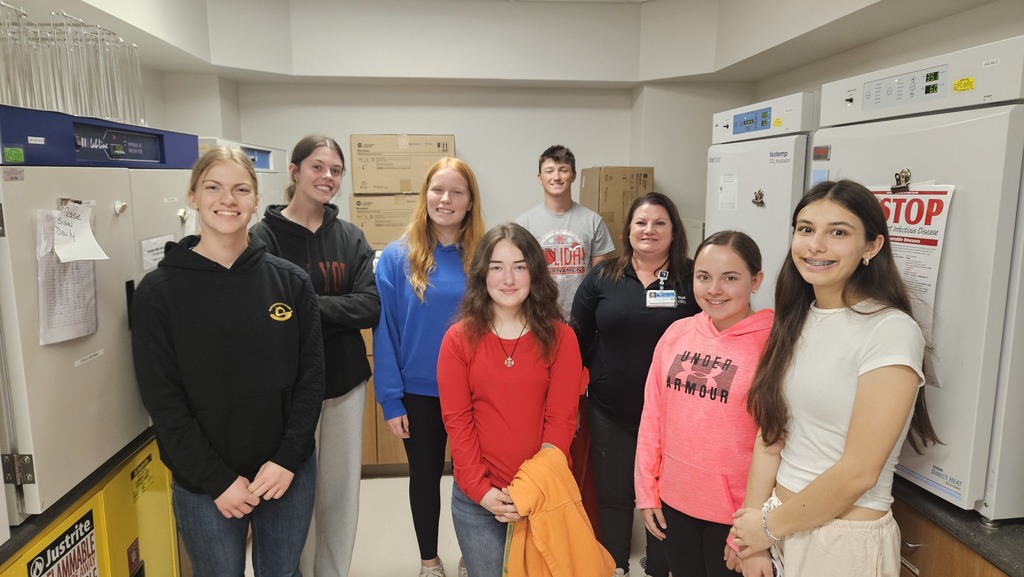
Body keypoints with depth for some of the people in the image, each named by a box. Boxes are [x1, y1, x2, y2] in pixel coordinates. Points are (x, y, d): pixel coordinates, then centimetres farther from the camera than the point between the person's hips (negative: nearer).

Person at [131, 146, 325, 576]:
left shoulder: (291, 281, -3)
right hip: (203, 483, -2)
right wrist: (217, 479, -12)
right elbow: (163, 401, -8)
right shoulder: (159, 291, -8)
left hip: (289, 472, 2)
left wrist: (288, 459, -10)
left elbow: (311, 377, -2)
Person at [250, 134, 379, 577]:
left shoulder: (351, 237, 4)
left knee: (342, 491, 15)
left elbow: (371, 307, -6)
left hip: (346, 383, 4)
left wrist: (310, 306, -17)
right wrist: (338, 310, -19)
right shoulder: (265, 236, -7)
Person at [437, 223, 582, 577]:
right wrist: (481, 489, -12)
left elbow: (561, 418, -6)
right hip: (476, 496, 0)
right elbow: (456, 419, -5)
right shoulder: (459, 338, -5)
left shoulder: (560, 337, -5)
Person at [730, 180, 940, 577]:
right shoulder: (796, 320, 2)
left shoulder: (891, 332, -18)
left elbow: (858, 472, -21)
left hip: (846, 540, -5)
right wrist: (751, 542, -4)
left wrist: (770, 526, -9)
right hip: (782, 526, 6)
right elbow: (770, 433, -1)